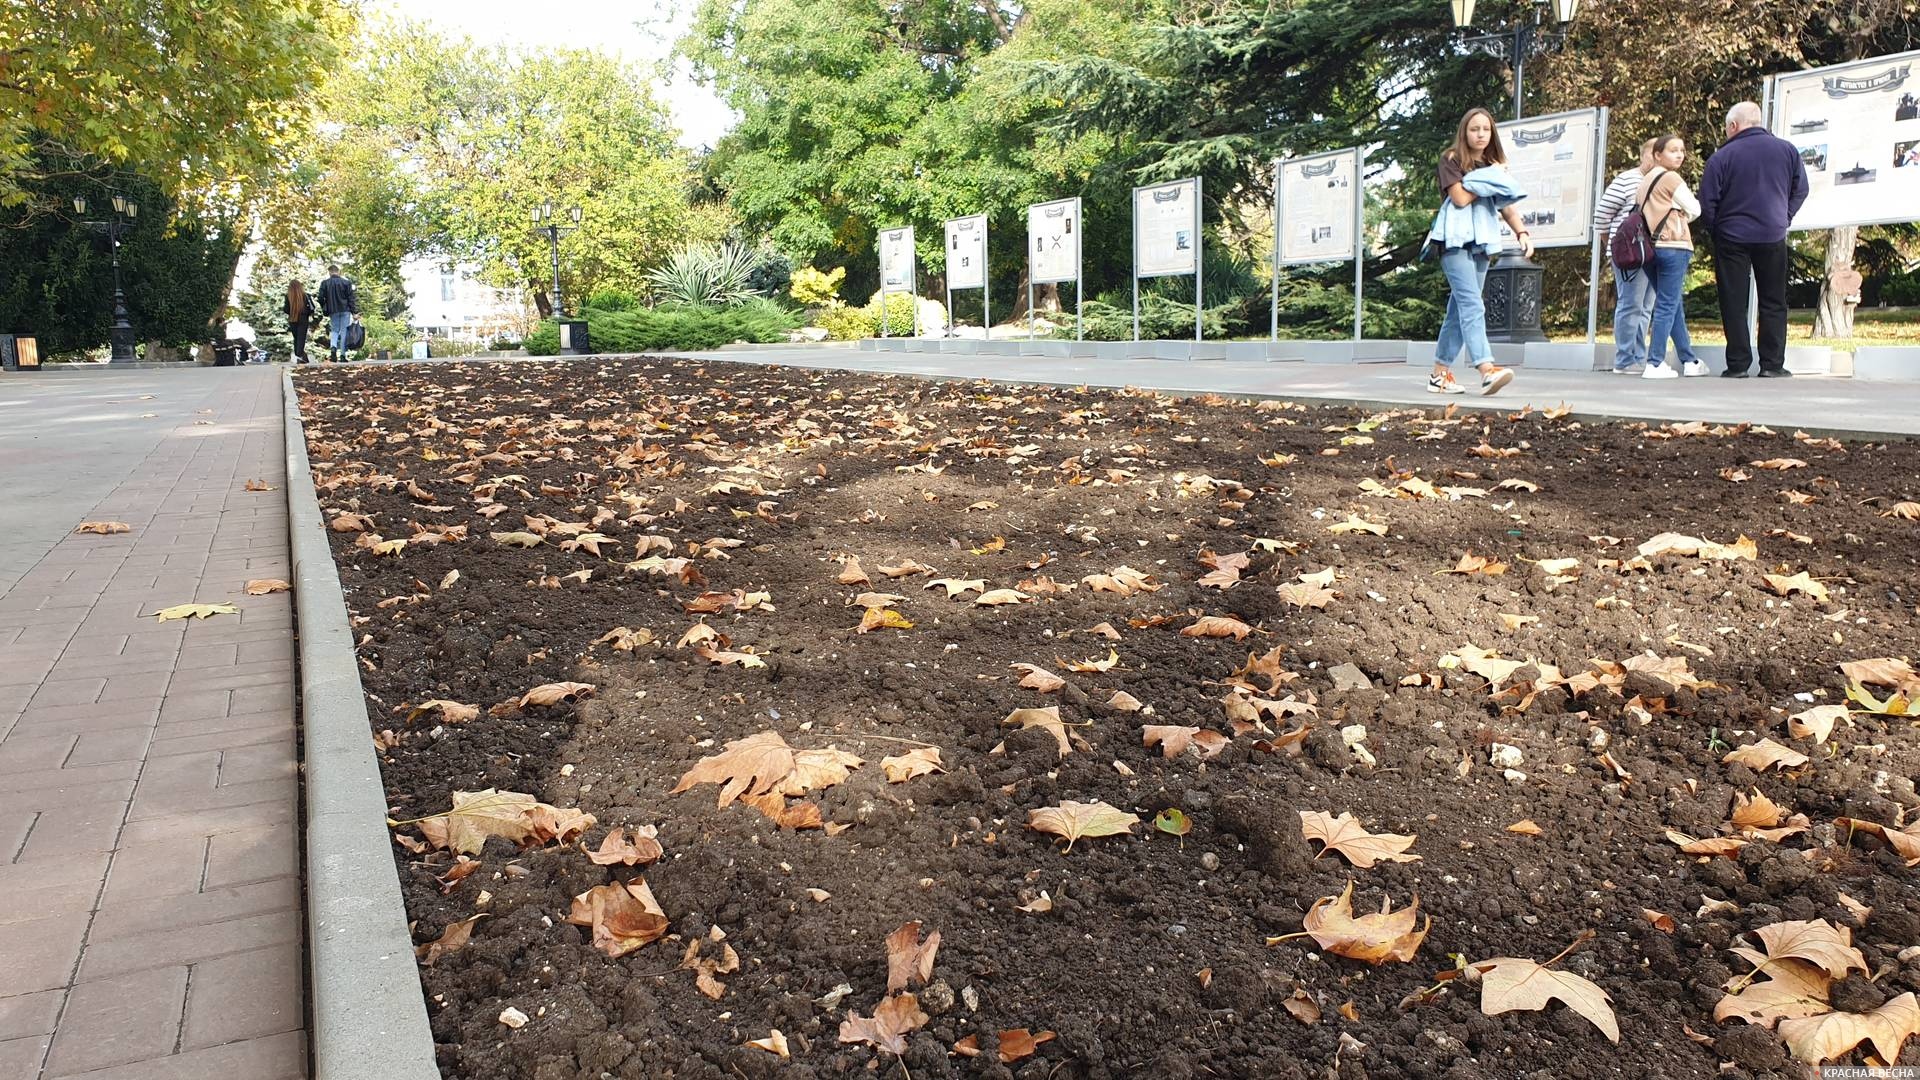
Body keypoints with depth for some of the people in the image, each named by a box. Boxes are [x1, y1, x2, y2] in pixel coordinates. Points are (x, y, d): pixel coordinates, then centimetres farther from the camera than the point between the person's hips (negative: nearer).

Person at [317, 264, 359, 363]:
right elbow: (351, 298, -4)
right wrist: (354, 311, -1)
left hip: (333, 311, 1)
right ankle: (342, 355, -1)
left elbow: (321, 298, 2)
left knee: (334, 330, 14)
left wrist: (325, 310, 15)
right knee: (344, 331, 2)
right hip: (345, 310, -1)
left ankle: (333, 347, -13)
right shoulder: (346, 283, -3)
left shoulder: (324, 283, 1)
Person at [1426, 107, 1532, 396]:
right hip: (1456, 240, -7)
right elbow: (1460, 198, -11)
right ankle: (1487, 370, -32)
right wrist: (1489, 181, -1)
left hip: (1481, 243, 7)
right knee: (1472, 305, -19)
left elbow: (1507, 205, 14)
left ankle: (1440, 373, 11)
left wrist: (1522, 232, 0)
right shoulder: (1451, 159, 2)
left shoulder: (1494, 164, 21)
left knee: (1460, 309, 6)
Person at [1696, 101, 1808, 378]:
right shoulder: (1787, 150, 5)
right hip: (1773, 237, 3)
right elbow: (1801, 189, 10)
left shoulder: (1722, 156, -7)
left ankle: (1738, 364, -1)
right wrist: (1784, 218, 19)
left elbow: (1707, 200, -8)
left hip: (1731, 238, -2)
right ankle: (1772, 364, 6)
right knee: (1773, 302, 9)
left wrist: (1709, 229, 7)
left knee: (1734, 303, 2)